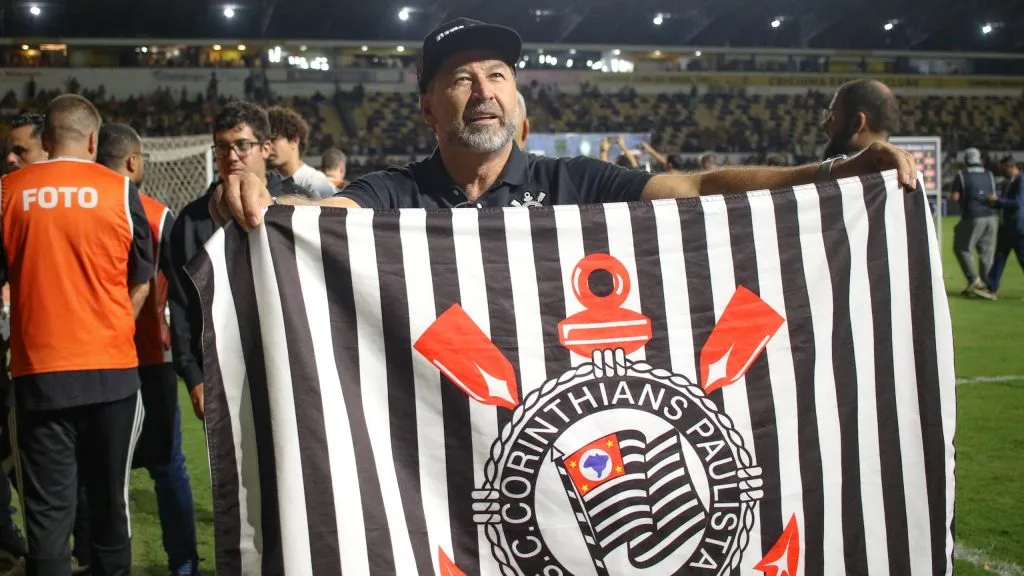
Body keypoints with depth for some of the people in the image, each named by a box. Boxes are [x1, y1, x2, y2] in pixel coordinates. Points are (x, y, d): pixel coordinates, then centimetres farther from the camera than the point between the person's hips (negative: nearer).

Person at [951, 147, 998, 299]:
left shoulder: (961, 176, -7)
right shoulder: (990, 175, 7)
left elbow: (955, 197, -9)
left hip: (973, 218, -5)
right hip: (990, 217, 5)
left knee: (962, 248, 8)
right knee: (987, 252, 10)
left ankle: (974, 280, -4)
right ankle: (986, 285, 11)